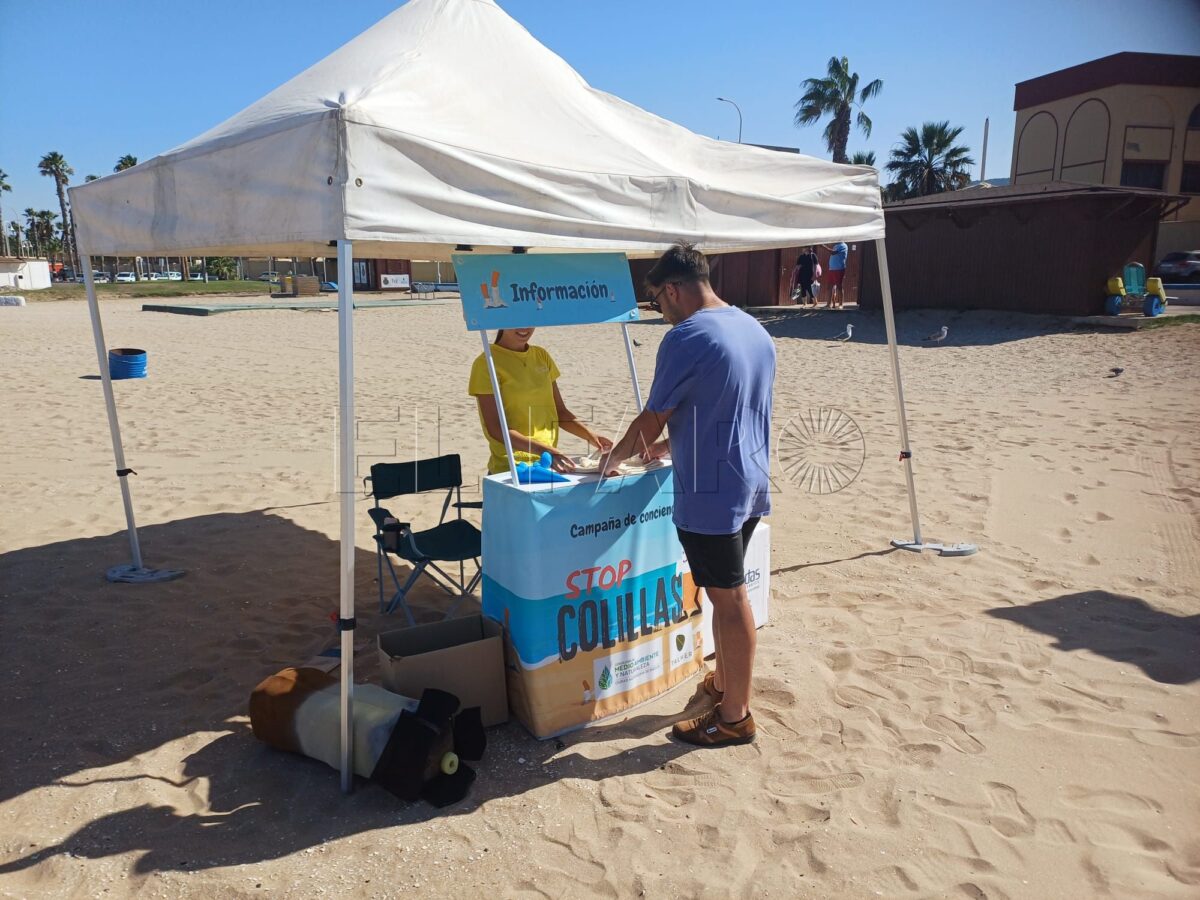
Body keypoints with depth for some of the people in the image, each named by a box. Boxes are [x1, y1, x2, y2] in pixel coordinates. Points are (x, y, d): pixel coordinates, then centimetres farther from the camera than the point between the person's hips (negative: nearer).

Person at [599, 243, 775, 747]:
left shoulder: (686, 337, -17)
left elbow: (651, 420, -11)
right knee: (727, 593, 21)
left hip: (711, 493, -9)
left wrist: (615, 458, 7)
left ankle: (734, 717, 15)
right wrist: (669, 445, 25)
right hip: (751, 484, 9)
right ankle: (724, 681, 37)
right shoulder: (754, 329, 10)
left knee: (728, 598, 1)